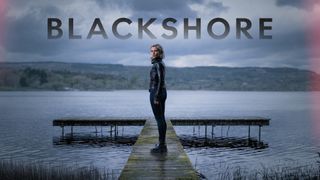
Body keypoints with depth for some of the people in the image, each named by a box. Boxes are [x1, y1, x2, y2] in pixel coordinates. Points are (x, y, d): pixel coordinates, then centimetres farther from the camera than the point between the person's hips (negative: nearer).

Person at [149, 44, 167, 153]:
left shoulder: (157, 64, -14)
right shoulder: (161, 64, 16)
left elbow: (159, 81, -20)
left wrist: (156, 97, -21)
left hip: (156, 93, -10)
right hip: (162, 92, 10)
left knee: (159, 119, -7)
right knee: (161, 118, 11)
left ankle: (161, 146, -3)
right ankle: (162, 144, 16)